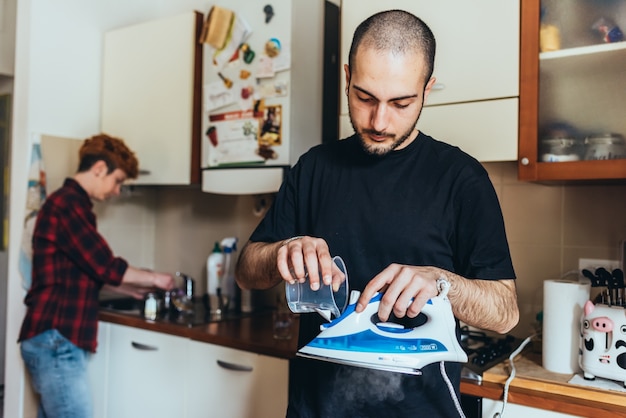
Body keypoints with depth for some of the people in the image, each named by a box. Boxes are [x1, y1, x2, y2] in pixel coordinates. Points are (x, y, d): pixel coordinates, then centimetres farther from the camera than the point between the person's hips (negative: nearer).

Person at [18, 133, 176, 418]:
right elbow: (105, 266, -17)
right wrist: (154, 278, -3)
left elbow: (90, 270, 23)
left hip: (55, 339, 10)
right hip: (55, 339, -10)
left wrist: (133, 290, 18)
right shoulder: (67, 204, -15)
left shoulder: (70, 204, 17)